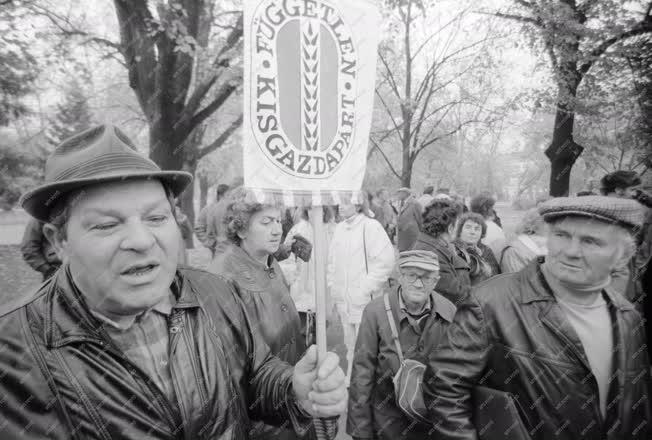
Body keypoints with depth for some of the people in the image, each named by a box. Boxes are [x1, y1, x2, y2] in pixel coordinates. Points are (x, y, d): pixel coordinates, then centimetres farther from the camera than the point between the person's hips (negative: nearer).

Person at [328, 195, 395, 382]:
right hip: (343, 301, 6)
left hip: (364, 302, -6)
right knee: (350, 346, 19)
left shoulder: (370, 226, -13)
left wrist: (365, 288, -14)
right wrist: (333, 288, 7)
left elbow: (385, 261, -17)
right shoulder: (339, 228, 6)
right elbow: (332, 262, 14)